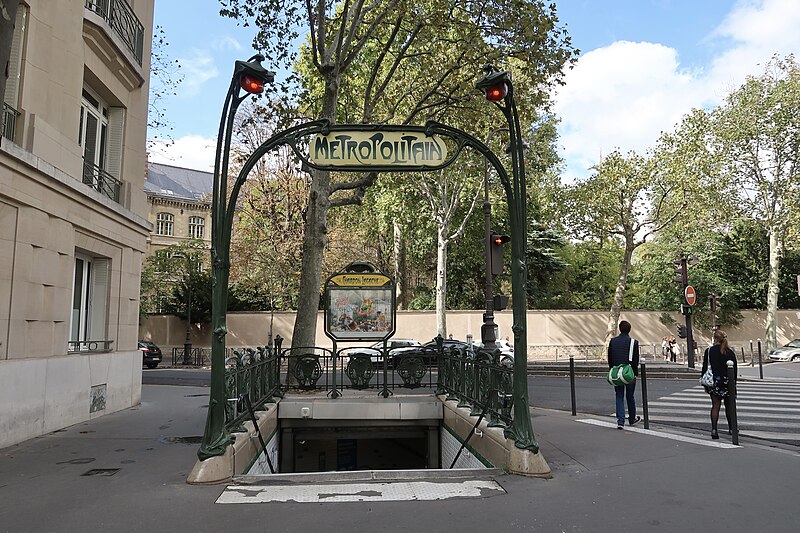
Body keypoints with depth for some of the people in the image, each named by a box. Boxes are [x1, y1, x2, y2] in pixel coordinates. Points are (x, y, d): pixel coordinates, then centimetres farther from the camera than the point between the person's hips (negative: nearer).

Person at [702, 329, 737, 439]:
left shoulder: (709, 351, -6)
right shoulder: (730, 352, -1)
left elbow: (705, 368, -3)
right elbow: (735, 369, 4)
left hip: (714, 382, -1)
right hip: (727, 382, 2)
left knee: (715, 406, 0)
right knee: (729, 406, 15)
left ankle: (714, 430, -8)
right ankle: (731, 428, 26)